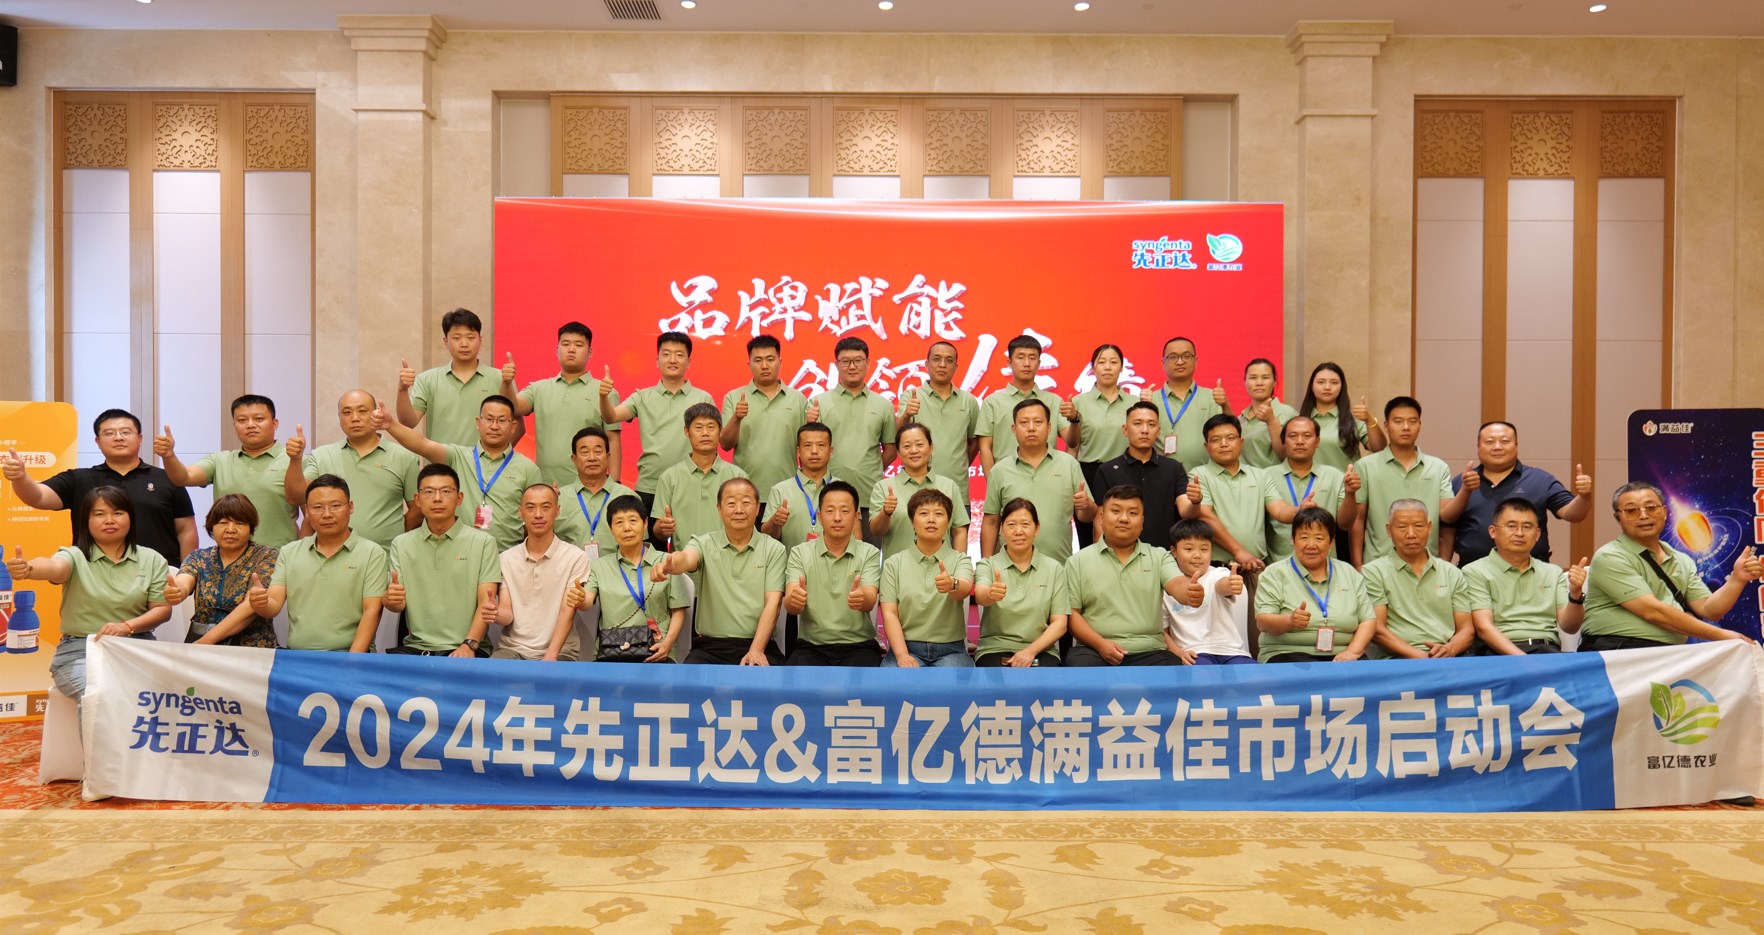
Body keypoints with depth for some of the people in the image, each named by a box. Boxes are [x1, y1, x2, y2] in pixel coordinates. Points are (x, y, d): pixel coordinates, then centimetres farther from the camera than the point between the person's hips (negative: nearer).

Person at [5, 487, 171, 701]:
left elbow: (163, 609, 5)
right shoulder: (75, 556, 3)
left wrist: (127, 626, -14)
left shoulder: (152, 560, 8)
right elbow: (54, 567, -21)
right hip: (80, 650, -1)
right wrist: (28, 568, -45)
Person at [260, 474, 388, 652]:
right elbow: (274, 606, 8)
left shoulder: (372, 553, 3)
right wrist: (261, 603, -16)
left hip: (347, 653, -3)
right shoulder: (288, 552, 14)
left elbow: (371, 611, -4)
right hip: (296, 656, 3)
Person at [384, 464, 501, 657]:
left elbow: (485, 603, -3)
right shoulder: (401, 544, 12)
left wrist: (469, 645, -17)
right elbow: (398, 605, 8)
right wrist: (391, 600, -16)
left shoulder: (483, 542, 3)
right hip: (416, 648, 2)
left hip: (464, 650, -2)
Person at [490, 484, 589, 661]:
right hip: (512, 648, 3)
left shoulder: (575, 558, -2)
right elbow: (507, 615, 4)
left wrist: (550, 656, -20)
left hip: (559, 652, -3)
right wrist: (495, 613, -20)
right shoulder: (506, 558, 10)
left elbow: (567, 612, -7)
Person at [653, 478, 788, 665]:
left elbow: (772, 603, -2)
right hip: (710, 646, 0)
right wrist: (668, 565, -43)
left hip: (758, 645, 0)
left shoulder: (774, 550, 6)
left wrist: (756, 650, -15)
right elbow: (686, 558, -18)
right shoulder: (705, 544, 5)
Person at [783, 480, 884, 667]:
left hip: (858, 646, 0)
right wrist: (795, 599, -36)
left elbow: (870, 602, -14)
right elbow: (790, 605, -10)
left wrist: (861, 598, -40)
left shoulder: (870, 553, 1)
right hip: (812, 646, 0)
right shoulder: (799, 552, 3)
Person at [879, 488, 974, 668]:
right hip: (906, 647, 0)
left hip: (950, 650, 0)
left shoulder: (960, 560, 4)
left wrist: (952, 584, -44)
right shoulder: (893, 563, 6)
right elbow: (889, 613, -2)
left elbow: (965, 589, -18)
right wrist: (902, 654, -17)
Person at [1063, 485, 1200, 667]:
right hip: (1094, 650, -1)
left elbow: (1177, 585, -8)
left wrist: (1191, 592, -34)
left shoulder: (1159, 557, 11)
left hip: (1149, 652, 1)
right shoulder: (1079, 561, 7)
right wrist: (1099, 643, -13)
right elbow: (1071, 613, 4)